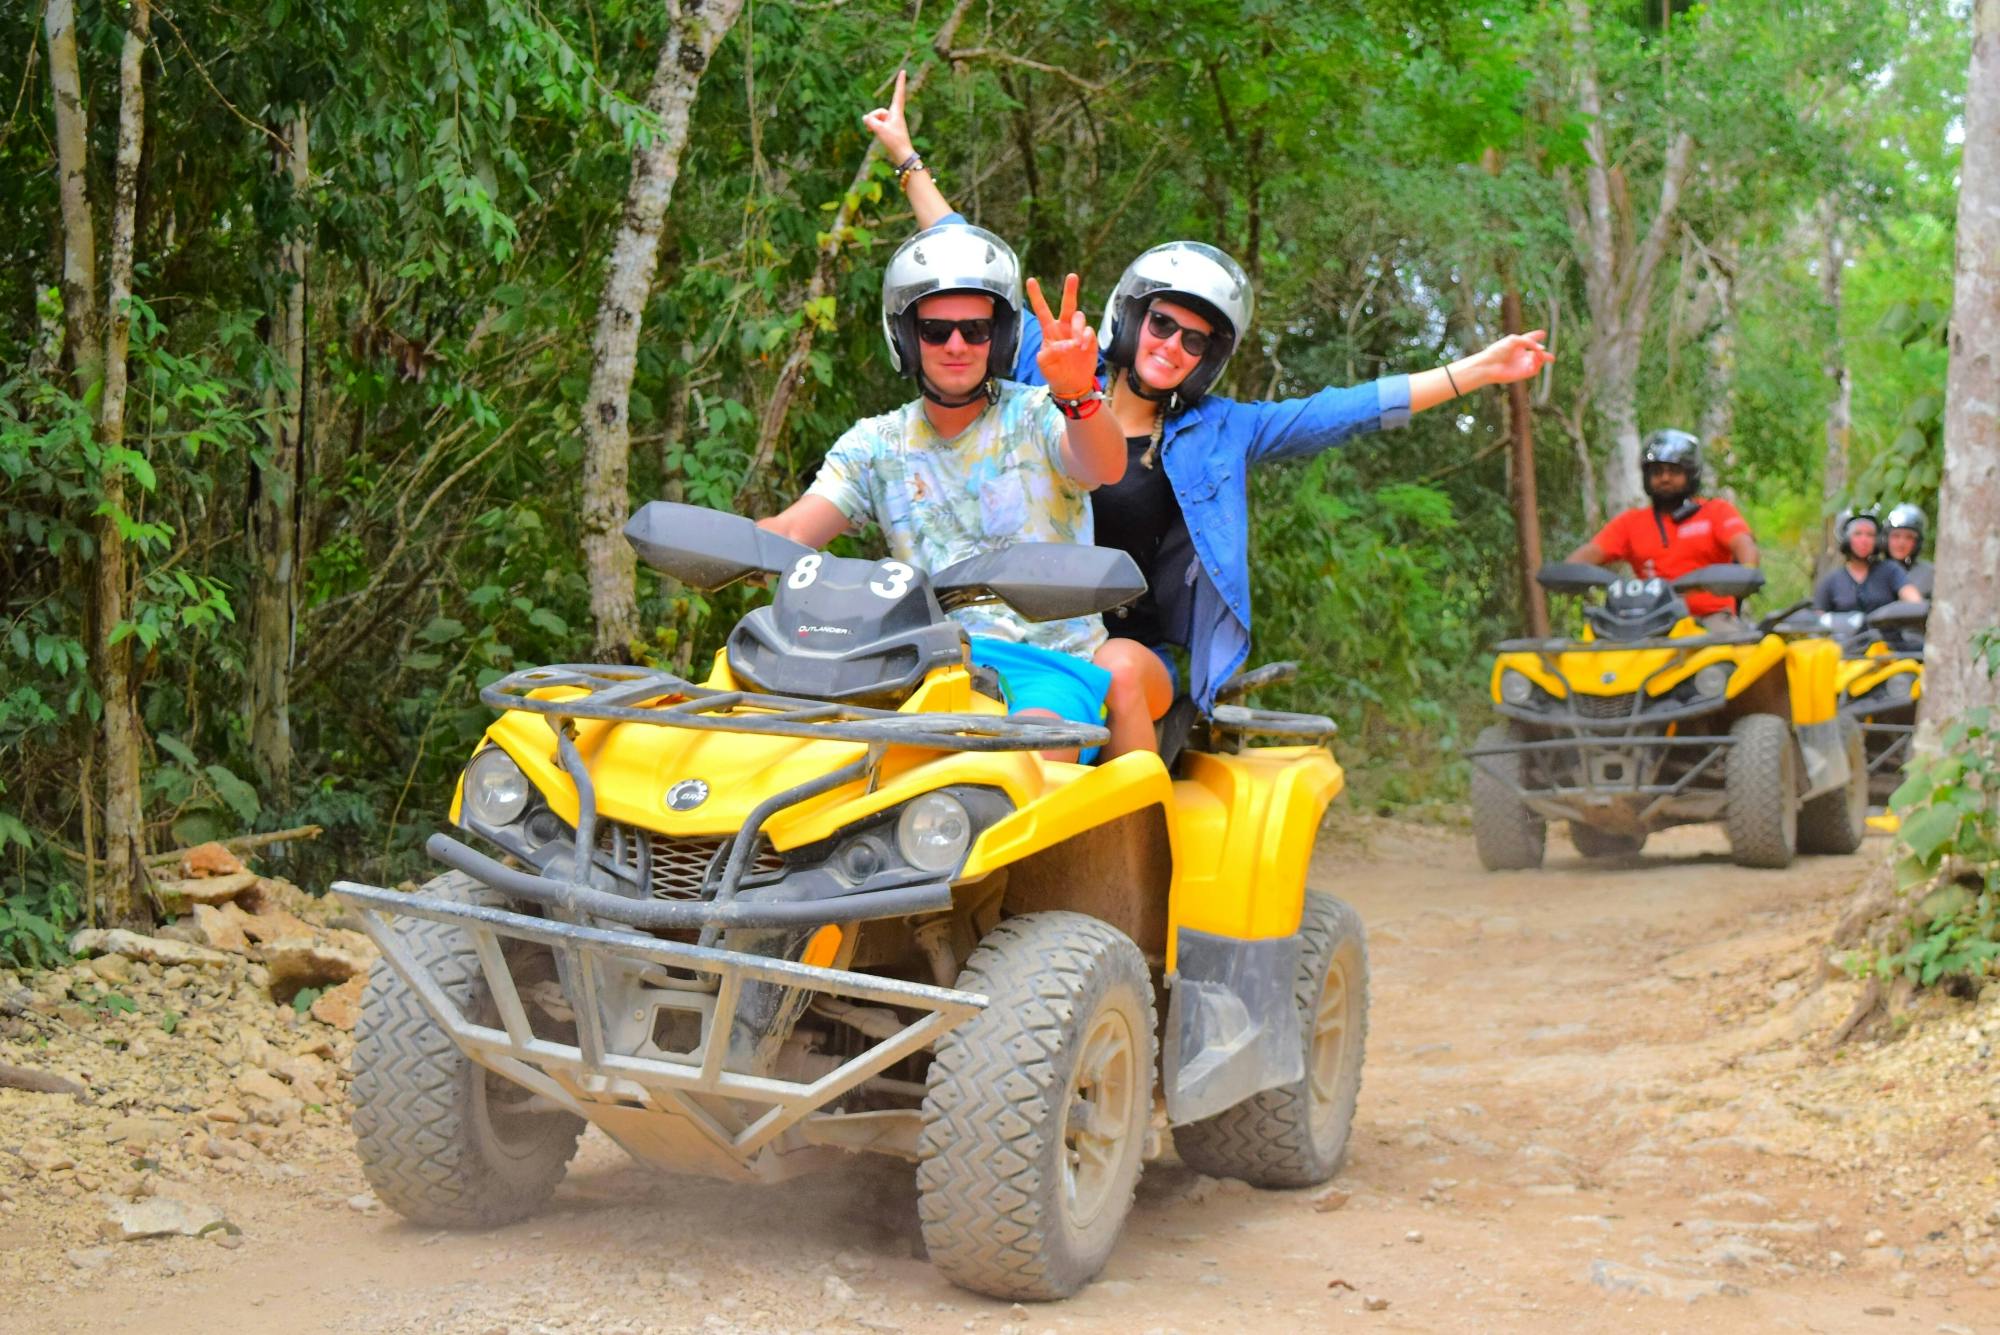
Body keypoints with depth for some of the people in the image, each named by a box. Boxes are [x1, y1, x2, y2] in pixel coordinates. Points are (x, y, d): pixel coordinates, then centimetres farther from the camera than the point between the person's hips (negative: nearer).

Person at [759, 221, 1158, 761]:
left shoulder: (1036, 417, 3)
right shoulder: (875, 444, 13)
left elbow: (1105, 467, -19)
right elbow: (789, 532, 2)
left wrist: (1077, 394, -42)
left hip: (1052, 661, -3)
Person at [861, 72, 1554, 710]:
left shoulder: (1219, 432, 11)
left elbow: (1343, 411, 9)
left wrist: (1478, 368, 7)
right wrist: (908, 160, 21)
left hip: (1137, 648, -1)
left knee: (1116, 669, -34)